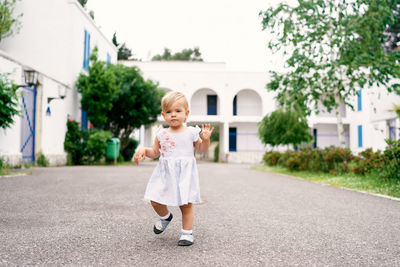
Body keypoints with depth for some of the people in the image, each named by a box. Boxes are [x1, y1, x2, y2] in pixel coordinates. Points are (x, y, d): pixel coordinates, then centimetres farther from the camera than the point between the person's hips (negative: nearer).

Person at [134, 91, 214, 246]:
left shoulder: (191, 132, 0)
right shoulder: (161, 134, 6)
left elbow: (201, 149, 9)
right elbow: (155, 152, 16)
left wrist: (205, 139, -9)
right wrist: (144, 151, -1)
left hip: (184, 173, -3)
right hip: (165, 173, 3)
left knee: (186, 205, 0)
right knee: (155, 200, 0)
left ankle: (187, 232, 16)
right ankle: (165, 217, 32)